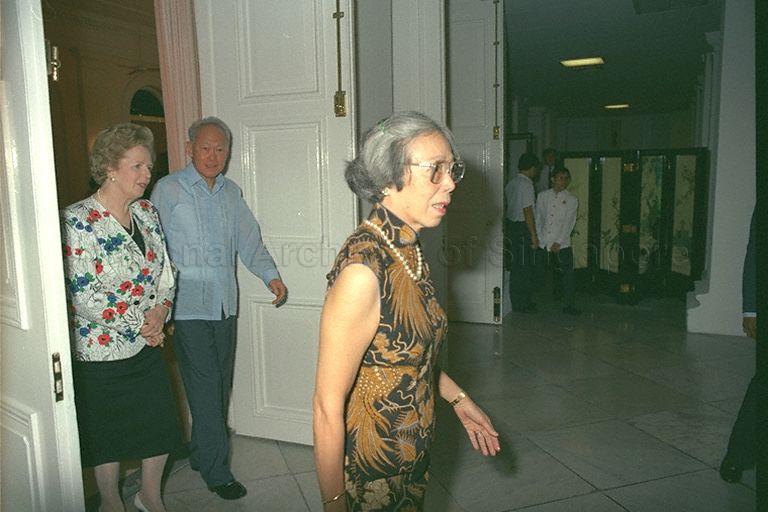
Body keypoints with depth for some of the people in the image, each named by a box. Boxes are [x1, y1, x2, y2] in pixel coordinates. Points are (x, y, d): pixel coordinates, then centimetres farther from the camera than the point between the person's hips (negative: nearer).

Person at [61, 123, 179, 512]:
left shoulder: (147, 213, 3)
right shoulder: (78, 220, -18)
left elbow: (165, 269, 9)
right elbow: (83, 296, -22)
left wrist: (161, 309, -9)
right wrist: (140, 325, -15)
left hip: (149, 344, 6)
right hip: (101, 349, -6)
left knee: (162, 424, 14)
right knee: (107, 435, 14)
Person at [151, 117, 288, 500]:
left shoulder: (231, 191, 14)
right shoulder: (168, 189, -3)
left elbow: (249, 239, 12)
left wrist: (270, 275, -3)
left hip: (225, 303, 6)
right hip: (189, 306, -6)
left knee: (220, 385, 12)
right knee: (205, 388, -4)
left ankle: (201, 453, 30)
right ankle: (216, 470, 8)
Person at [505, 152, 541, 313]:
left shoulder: (511, 183, 12)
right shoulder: (526, 185, -16)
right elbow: (527, 211, -19)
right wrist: (534, 235, -15)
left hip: (511, 225, 9)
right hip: (523, 228, -9)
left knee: (516, 266, 13)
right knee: (524, 267, -2)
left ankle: (518, 301, 20)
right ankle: (521, 304, 5)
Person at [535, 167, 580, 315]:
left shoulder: (572, 200, 5)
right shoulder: (543, 196, 9)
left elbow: (569, 223, -2)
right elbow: (538, 219, 7)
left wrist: (558, 243, -10)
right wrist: (540, 239, -3)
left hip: (562, 244, -1)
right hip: (543, 243, 1)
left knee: (567, 273, -5)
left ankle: (568, 305, 5)